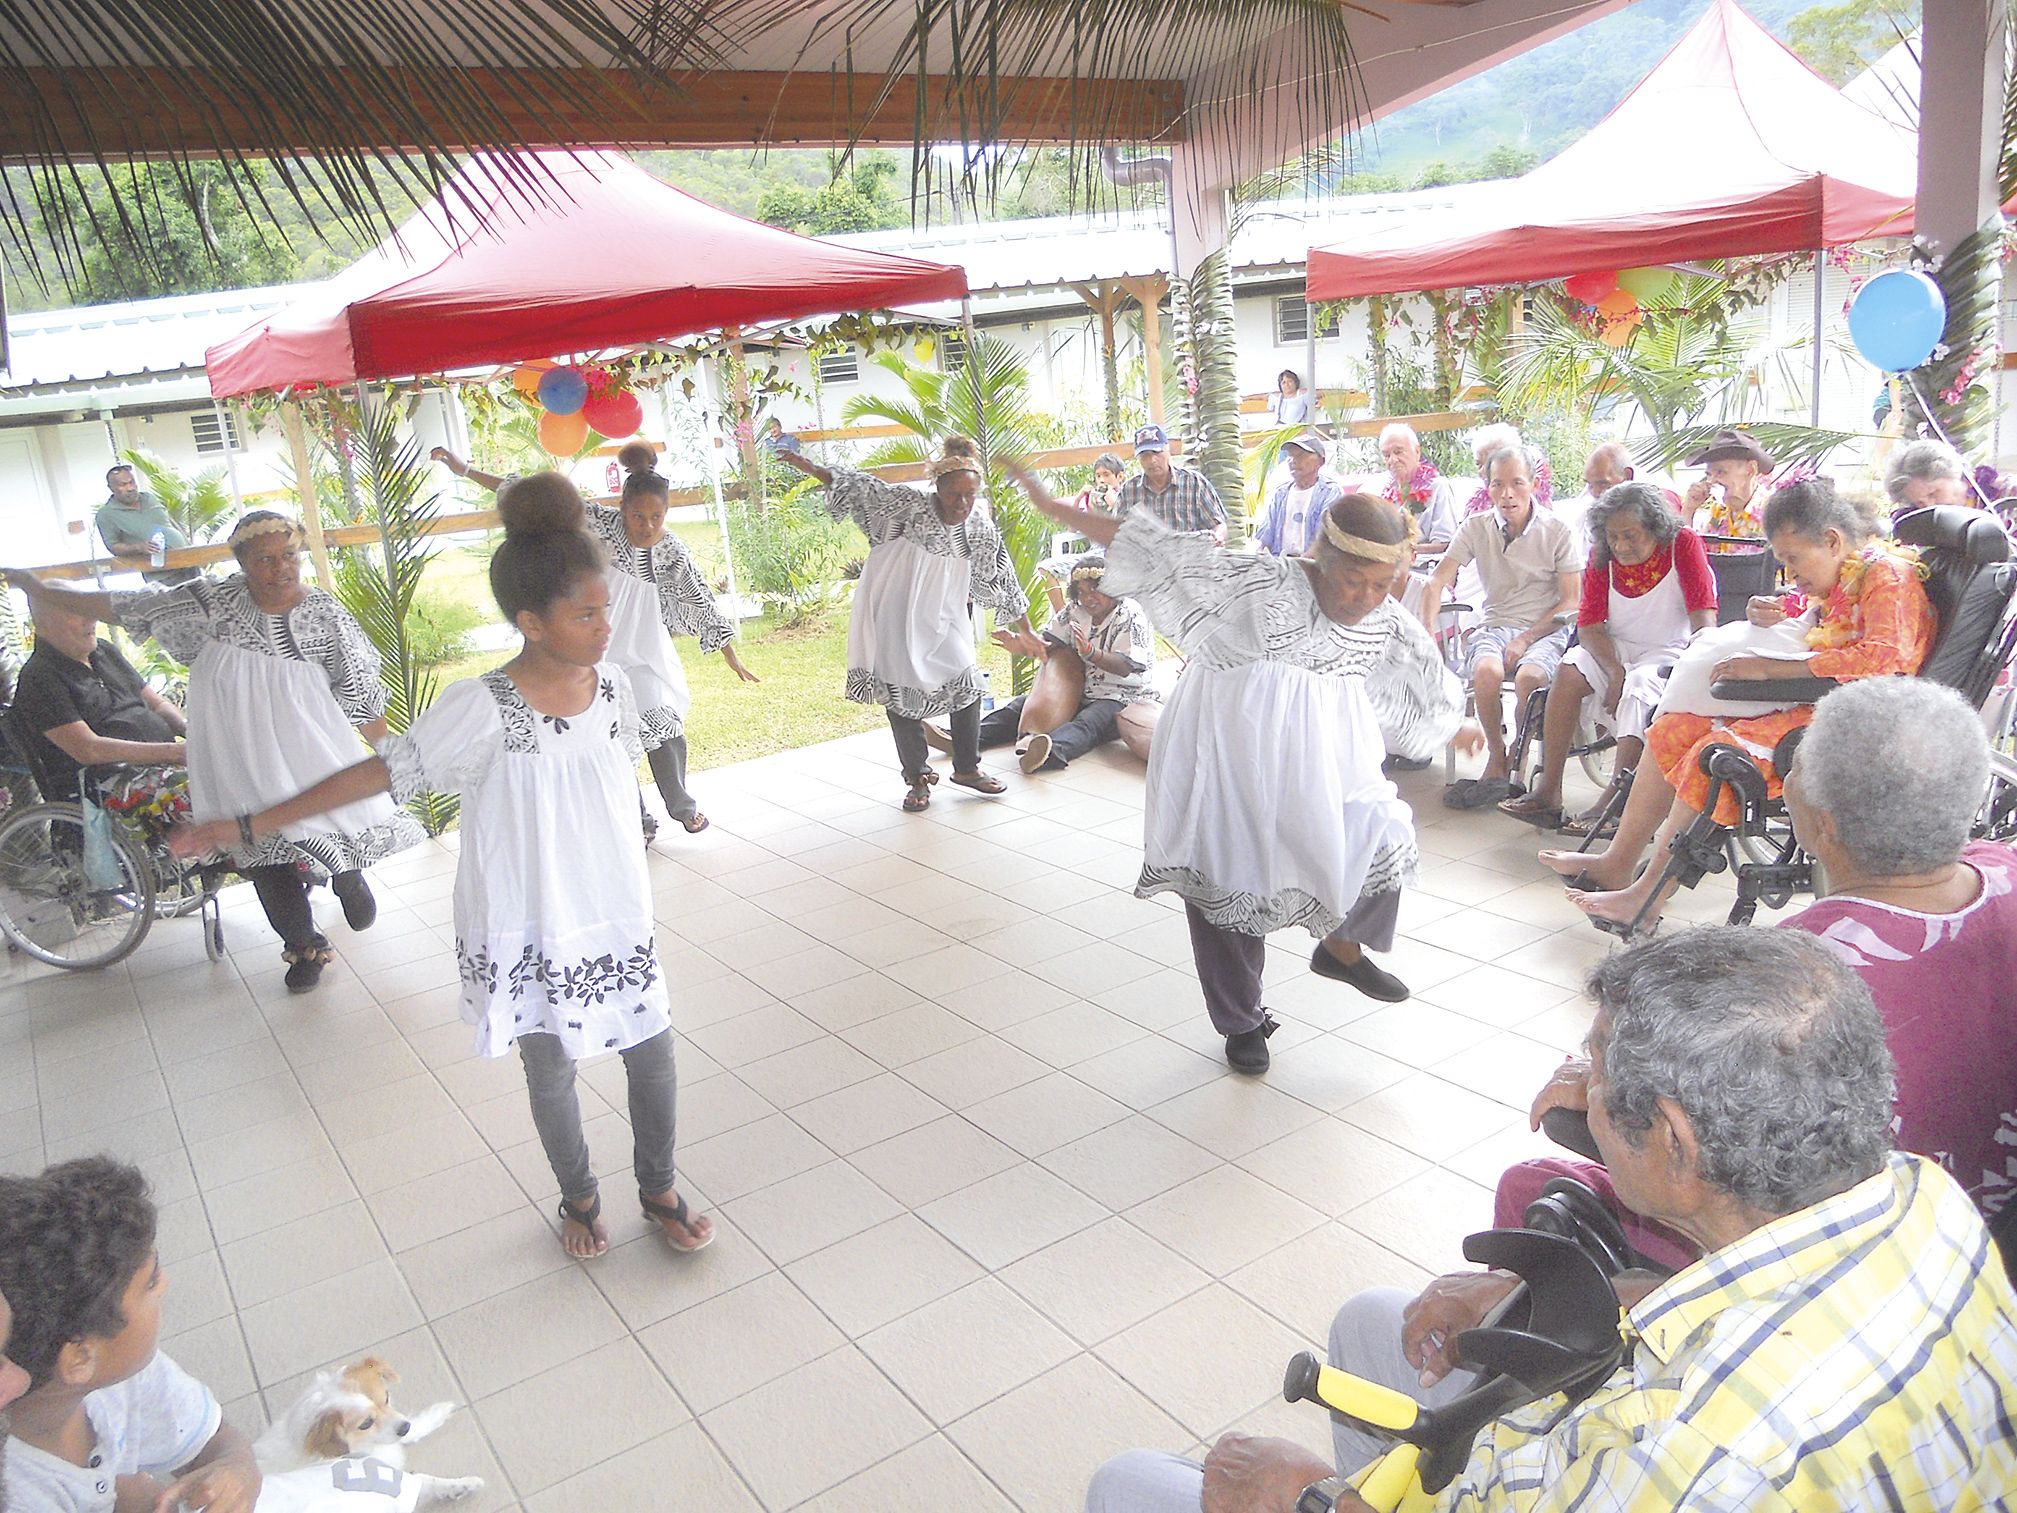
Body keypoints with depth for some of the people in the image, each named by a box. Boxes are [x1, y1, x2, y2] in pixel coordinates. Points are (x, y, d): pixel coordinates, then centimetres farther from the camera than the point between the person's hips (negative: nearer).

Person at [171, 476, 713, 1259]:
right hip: (527, 934, -3)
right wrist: (250, 824, -13)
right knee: (551, 1073, 14)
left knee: (653, 1055, 11)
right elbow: (386, 771, -14)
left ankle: (659, 1189, 35)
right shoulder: (482, 708, -21)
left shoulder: (612, 686, -6)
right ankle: (579, 1198, 40)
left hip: (616, 916, 4)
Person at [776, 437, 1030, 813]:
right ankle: (917, 778, 18)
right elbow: (864, 487, -5)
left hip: (943, 624, 3)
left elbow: (1003, 583, 4)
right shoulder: (908, 505, -14)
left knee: (968, 686, -2)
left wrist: (1027, 631, 8)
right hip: (894, 623, -3)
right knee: (901, 697, 2)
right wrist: (813, 469, -8)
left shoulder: (981, 532, -4)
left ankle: (967, 768, 20)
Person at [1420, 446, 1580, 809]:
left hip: (1546, 629, -2)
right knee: (1487, 670, -33)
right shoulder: (1476, 528, 5)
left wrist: (1526, 640, -13)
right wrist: (1426, 634, -11)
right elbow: (1437, 582, 3)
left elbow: (1570, 602, -1)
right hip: (1495, 625, 2)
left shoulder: (1557, 532, 0)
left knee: (1528, 676, -34)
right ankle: (1496, 758, -15)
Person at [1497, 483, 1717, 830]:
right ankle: (1548, 792, -28)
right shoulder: (1602, 557, 1)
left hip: (1669, 652, -4)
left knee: (1640, 686, -35)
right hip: (1616, 649, 4)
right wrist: (1615, 672, -22)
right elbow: (1589, 625, -6)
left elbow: (1703, 617, -15)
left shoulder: (1683, 545, -10)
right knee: (1568, 673, -24)